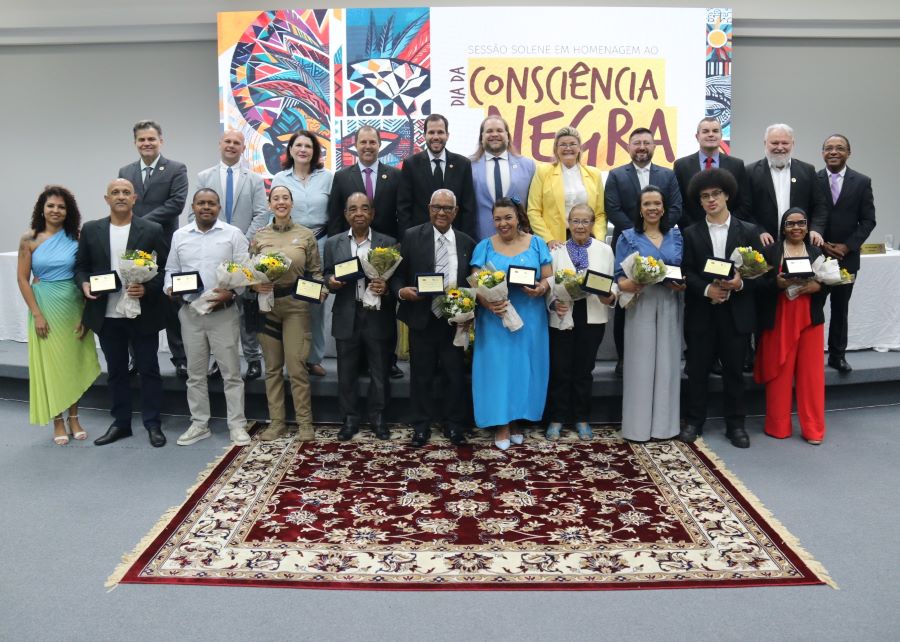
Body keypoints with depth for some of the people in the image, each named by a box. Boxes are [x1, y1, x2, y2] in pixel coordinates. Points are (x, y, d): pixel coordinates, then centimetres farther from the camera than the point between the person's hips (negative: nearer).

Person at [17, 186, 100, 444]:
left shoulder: (77, 238, -1)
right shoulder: (29, 239, -3)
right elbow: (23, 279, -2)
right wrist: (37, 314, -9)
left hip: (73, 307, 1)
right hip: (45, 306, -1)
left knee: (74, 362, 8)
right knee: (50, 363, 5)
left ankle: (74, 418, 22)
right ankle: (58, 421, 16)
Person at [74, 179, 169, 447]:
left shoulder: (152, 230, -3)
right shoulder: (90, 230, 6)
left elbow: (166, 269, -4)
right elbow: (81, 265, 11)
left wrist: (148, 288, -20)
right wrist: (84, 284, -9)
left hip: (142, 314, -3)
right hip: (107, 315, 3)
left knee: (148, 369, 6)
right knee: (115, 371, 14)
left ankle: (153, 423, 18)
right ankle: (120, 422, 27)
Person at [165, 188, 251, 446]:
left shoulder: (233, 234, -1)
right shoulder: (179, 236, 10)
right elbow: (171, 270, 14)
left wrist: (230, 292, -20)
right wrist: (170, 288, -5)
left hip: (224, 312, -3)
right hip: (190, 312, 4)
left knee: (231, 371, 1)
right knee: (195, 372, 10)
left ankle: (237, 425, 9)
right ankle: (199, 424, 21)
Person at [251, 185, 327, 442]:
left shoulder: (306, 235, 2)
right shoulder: (259, 237, 7)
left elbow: (316, 272, 4)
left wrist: (321, 291, -13)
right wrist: (255, 285, -12)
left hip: (296, 305, -2)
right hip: (267, 305, 3)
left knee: (296, 365, -4)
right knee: (272, 366, 9)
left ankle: (304, 422, 8)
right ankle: (276, 422, 18)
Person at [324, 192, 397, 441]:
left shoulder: (389, 243, 1)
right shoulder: (333, 244, 6)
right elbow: (327, 276, 9)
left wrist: (386, 287, -20)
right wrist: (331, 281, -13)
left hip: (378, 317, -1)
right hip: (346, 318, 1)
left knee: (380, 372, 9)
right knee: (346, 373, 9)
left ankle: (378, 418, 25)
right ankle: (350, 419, 24)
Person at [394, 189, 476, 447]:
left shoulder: (467, 242, 6)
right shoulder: (412, 237, 0)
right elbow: (397, 273, 0)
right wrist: (401, 291, -20)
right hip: (422, 318, -1)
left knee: (455, 374, 9)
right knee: (422, 375, 9)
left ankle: (454, 426, 23)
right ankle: (421, 426, 22)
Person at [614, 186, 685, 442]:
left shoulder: (676, 236, 12)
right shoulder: (628, 237, 4)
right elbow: (620, 277, -1)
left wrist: (683, 284, -9)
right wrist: (630, 285, -22)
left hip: (669, 307, 3)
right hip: (640, 305, -2)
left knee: (667, 363, 4)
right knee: (640, 364, -2)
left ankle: (664, 424, 14)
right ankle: (638, 425, 6)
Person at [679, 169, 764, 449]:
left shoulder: (749, 231, 5)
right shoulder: (691, 234, 6)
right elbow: (686, 272, -1)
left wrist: (741, 283, -16)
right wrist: (707, 289, -17)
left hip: (737, 313, 0)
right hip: (701, 313, 0)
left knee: (734, 370, 7)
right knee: (698, 369, 7)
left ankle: (735, 424, 19)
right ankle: (694, 421, 19)